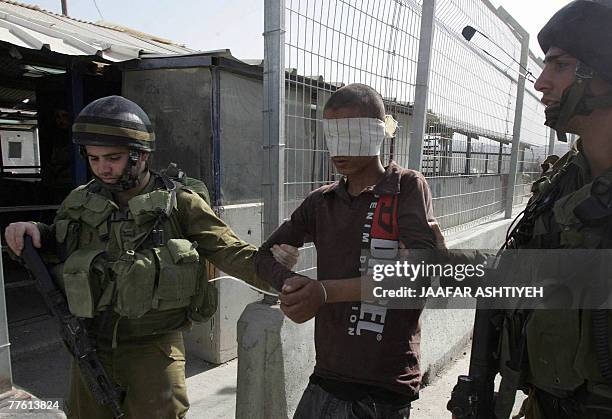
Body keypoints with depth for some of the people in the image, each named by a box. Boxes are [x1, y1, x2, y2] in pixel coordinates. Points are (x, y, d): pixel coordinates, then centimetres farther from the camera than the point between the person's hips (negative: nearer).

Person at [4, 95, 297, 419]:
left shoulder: (180, 202, -12)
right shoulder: (80, 202, 1)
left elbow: (229, 251, -17)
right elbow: (57, 246, 19)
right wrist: (33, 233, -3)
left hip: (154, 349, -4)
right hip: (91, 347, 5)